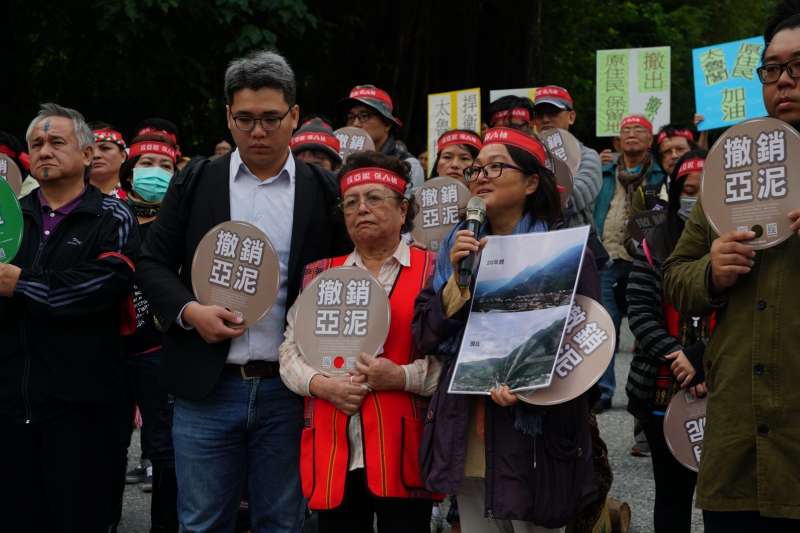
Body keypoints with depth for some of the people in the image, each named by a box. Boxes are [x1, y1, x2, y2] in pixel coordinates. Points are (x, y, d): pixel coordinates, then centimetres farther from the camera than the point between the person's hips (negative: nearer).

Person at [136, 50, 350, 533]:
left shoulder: (325, 191, 4)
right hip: (208, 386, 0)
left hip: (289, 390, 0)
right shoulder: (195, 183, 5)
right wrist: (188, 311, -11)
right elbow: (154, 263, 7)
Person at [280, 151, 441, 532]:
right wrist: (322, 385, -7)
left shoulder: (432, 271, 4)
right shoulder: (320, 274, 14)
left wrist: (402, 376, -17)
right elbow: (290, 351, 11)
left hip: (402, 453, -3)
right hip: (334, 453, 3)